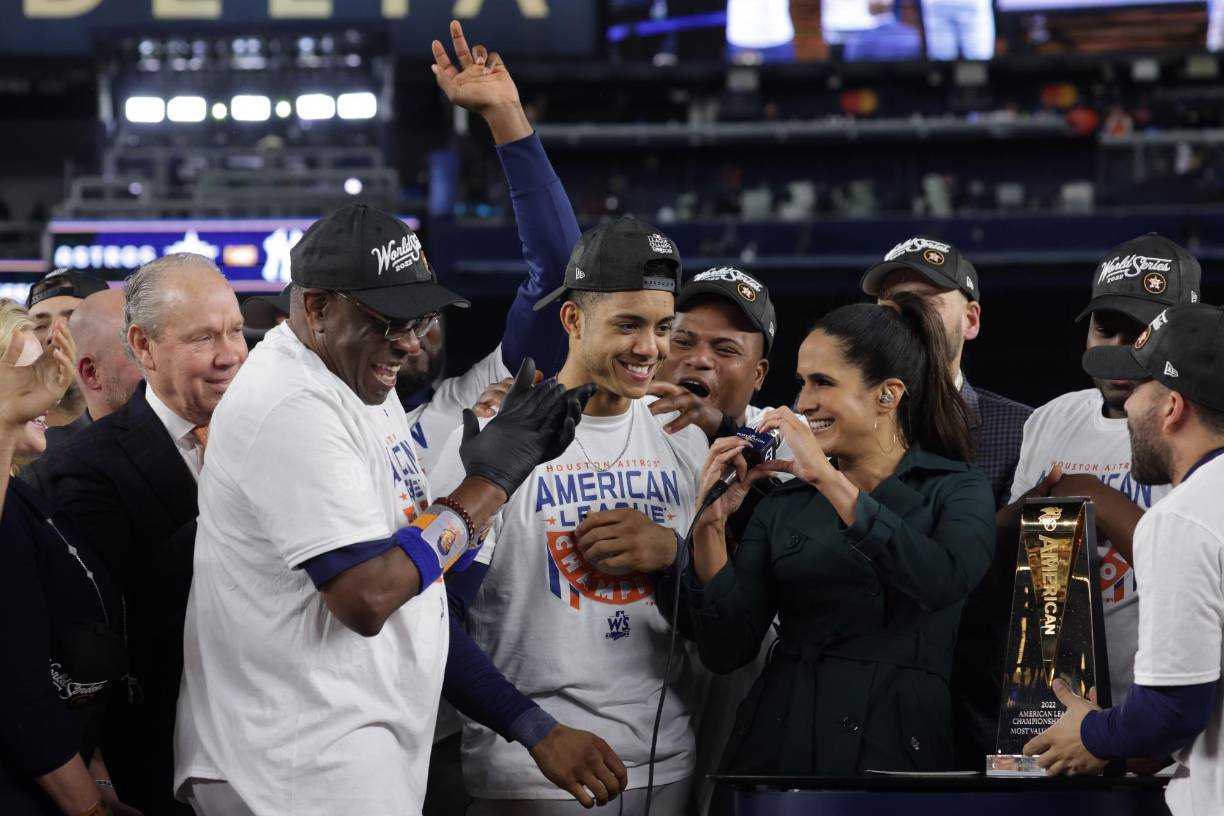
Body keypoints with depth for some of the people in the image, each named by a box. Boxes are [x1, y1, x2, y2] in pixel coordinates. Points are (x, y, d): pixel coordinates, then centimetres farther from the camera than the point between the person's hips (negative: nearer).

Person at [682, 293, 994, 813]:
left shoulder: (955, 491, 2)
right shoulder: (783, 503, 10)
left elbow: (945, 581, -21)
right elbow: (725, 651, 3)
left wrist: (830, 481, -21)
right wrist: (710, 526, -9)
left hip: (896, 751, -3)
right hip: (775, 750, 3)